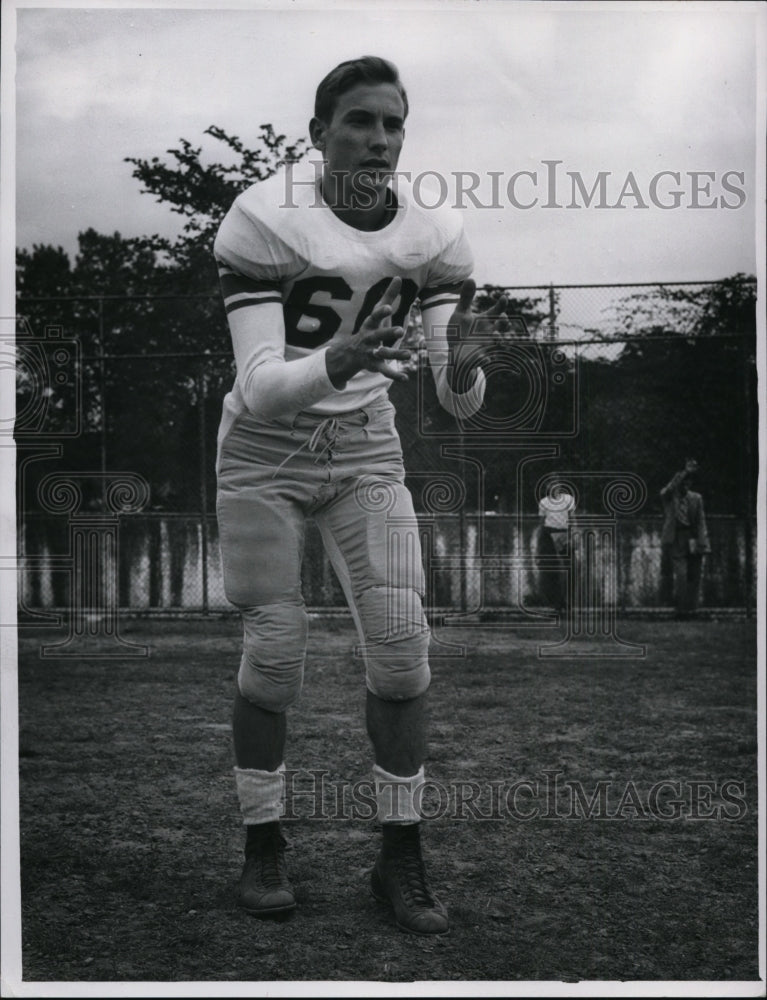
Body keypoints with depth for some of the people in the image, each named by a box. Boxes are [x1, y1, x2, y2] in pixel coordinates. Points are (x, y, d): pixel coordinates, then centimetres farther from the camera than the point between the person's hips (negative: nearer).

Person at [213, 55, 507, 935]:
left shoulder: (434, 234, -10)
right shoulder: (264, 219, -21)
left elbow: (461, 403, -12)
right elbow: (259, 385, -25)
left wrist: (462, 363, -36)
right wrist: (334, 364, -45)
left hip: (365, 449, 3)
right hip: (265, 448, -3)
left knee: (401, 645, -6)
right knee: (274, 651, -4)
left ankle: (400, 859, 8)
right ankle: (263, 846, 16)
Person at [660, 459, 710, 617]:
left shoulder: (696, 498, 9)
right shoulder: (669, 497, 2)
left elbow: (701, 521, 6)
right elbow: (670, 488, -22)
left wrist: (702, 542, -3)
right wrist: (685, 472, -28)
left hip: (692, 541, 3)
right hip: (676, 541, -3)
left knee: (694, 576, 5)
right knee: (681, 574, -11)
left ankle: (690, 608, 16)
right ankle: (681, 609, -3)